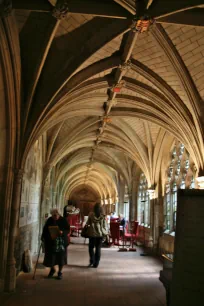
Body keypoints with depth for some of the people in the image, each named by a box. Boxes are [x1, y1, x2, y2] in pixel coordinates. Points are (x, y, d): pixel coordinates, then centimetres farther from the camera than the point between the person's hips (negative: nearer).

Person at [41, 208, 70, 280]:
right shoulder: (49, 220, 1)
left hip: (61, 242, -2)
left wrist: (63, 232, -26)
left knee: (61, 257, 5)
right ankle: (52, 269, 33)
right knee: (50, 257, 6)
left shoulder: (63, 220, -7)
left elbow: (68, 230, -7)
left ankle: (60, 272, 23)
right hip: (50, 242, 2)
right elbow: (45, 230, 7)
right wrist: (43, 237, -5)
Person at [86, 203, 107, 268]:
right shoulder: (103, 216, -6)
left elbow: (87, 223, 2)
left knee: (91, 247, 14)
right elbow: (105, 226, -1)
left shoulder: (91, 214, -8)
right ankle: (96, 264, 10)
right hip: (100, 234, 1)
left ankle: (92, 261, 2)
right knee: (98, 248, 8)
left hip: (92, 234, -1)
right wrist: (106, 233, 9)